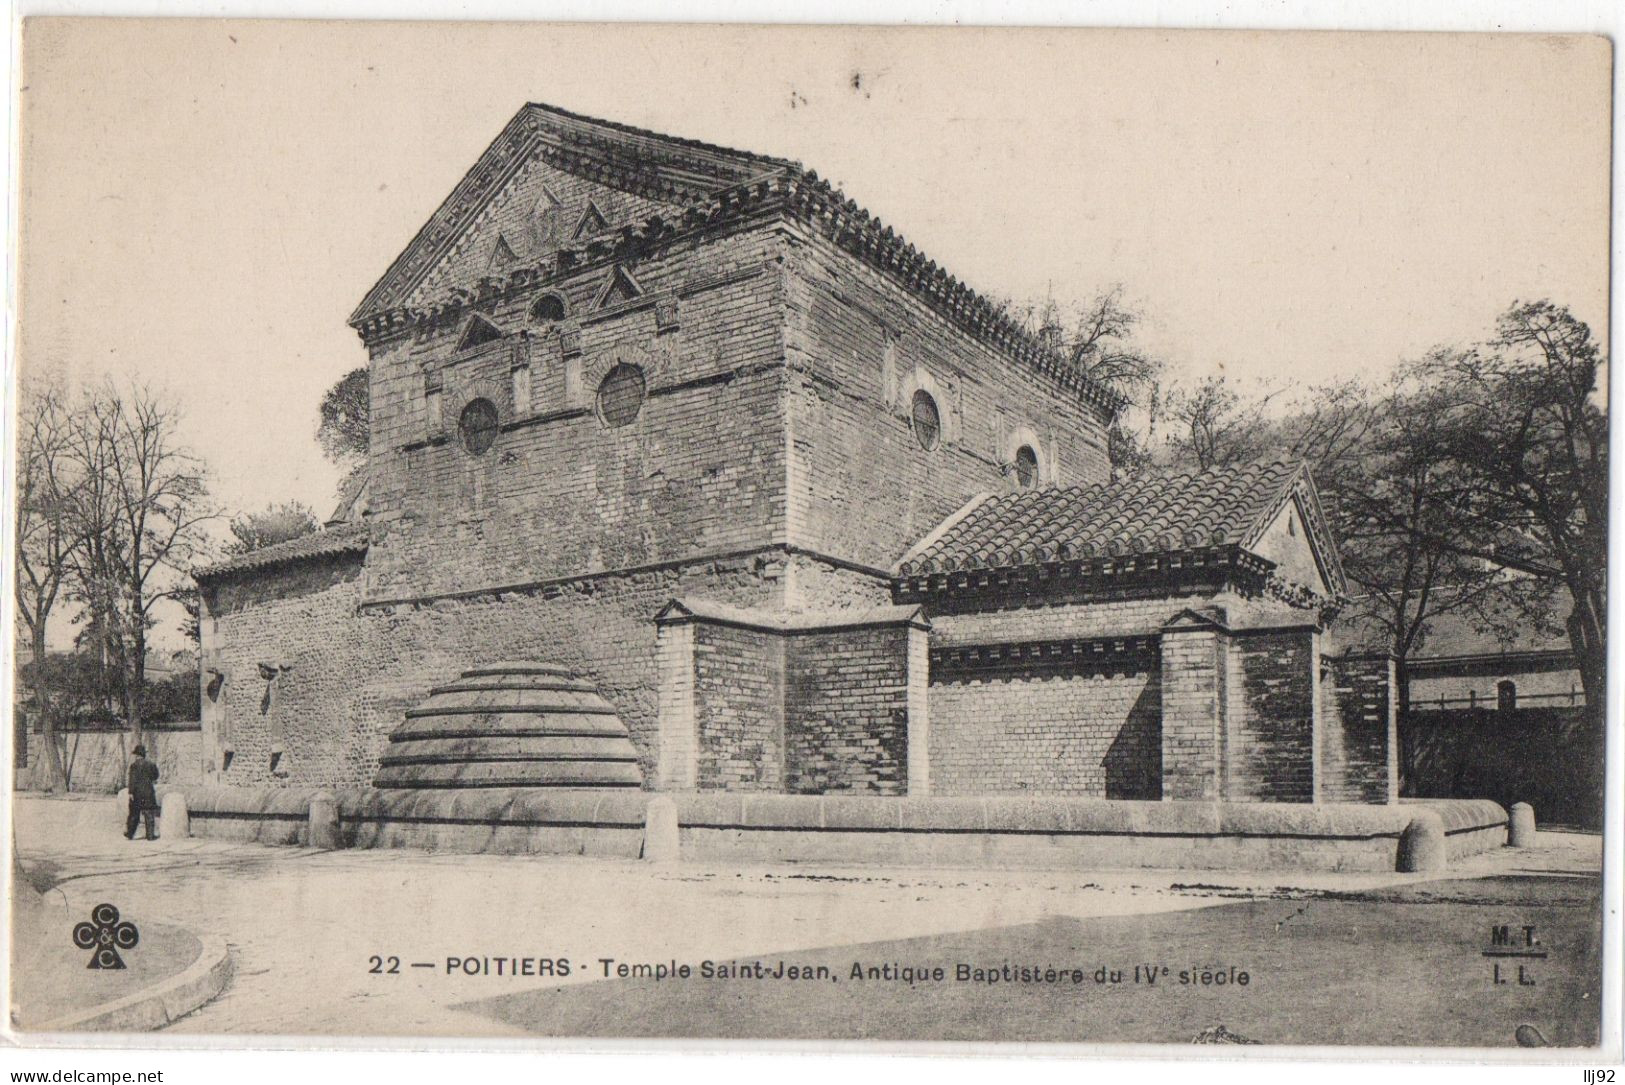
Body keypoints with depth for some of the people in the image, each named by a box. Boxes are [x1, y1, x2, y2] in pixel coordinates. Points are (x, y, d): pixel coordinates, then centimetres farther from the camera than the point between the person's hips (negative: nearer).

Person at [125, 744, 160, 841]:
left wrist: (131, 792, -12)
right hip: (148, 792, 1)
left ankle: (129, 834, 16)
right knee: (149, 815, 4)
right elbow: (155, 776, 10)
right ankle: (150, 835, 1)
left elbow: (132, 780, -12)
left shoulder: (134, 765, -7)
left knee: (134, 814, 10)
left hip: (136, 793, -1)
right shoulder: (150, 764, 1)